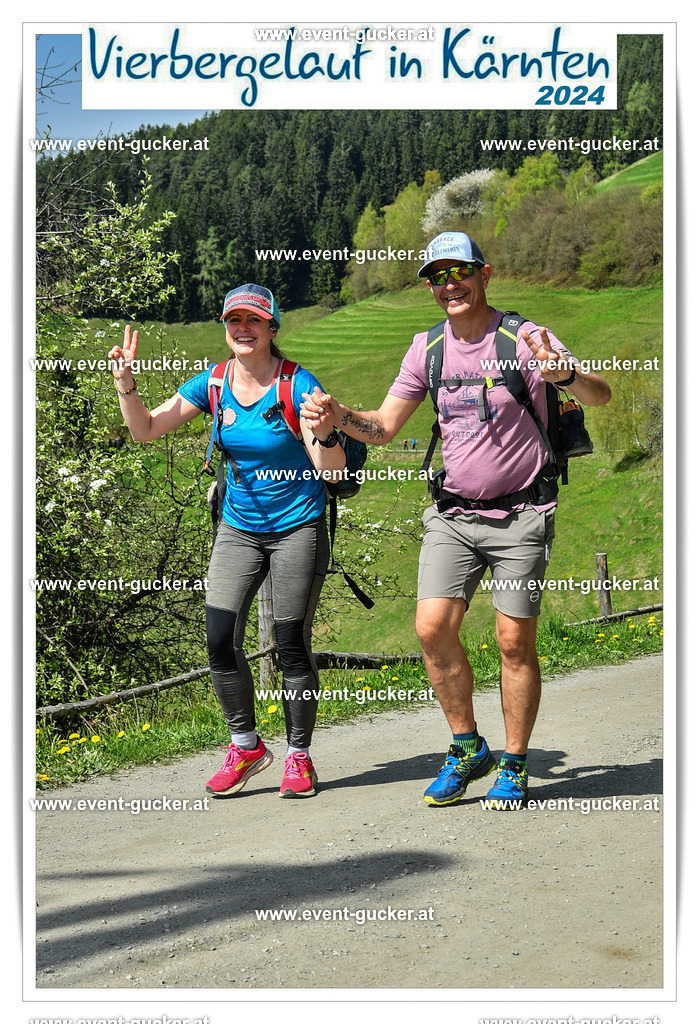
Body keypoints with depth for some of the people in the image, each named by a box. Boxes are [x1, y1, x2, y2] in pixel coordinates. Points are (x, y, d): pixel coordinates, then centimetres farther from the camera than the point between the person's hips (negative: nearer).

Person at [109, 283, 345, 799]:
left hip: (298, 528, -4)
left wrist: (325, 430, -37)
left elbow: (332, 471, -17)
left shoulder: (298, 384, -14)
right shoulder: (214, 383, -1)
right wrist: (126, 382, -17)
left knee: (292, 644, -2)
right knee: (221, 642, -3)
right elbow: (146, 430, -2)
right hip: (239, 528, 4)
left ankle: (299, 756, 15)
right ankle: (246, 746, 17)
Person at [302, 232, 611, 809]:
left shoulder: (523, 339, -8)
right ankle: (468, 749, 12)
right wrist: (337, 416, -11)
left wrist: (563, 373, -39)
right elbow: (384, 428, 9)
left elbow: (600, 395, -17)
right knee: (433, 629, -7)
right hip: (453, 516, 4)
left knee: (515, 641, -2)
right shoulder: (428, 348, 6)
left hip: (521, 516, -4)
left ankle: (514, 766, 14)